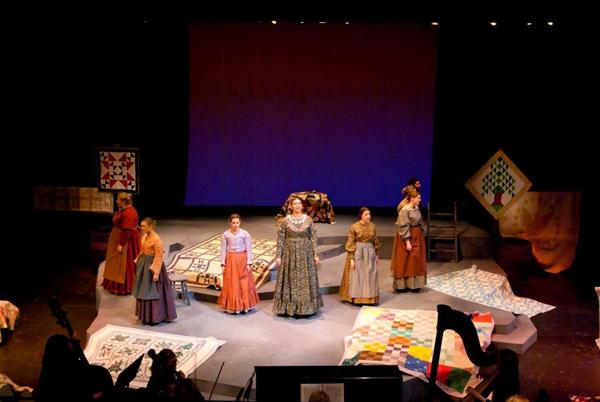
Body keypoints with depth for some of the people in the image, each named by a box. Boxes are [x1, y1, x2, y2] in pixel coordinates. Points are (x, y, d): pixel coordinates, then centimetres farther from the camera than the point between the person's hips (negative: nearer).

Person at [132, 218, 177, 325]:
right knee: (144, 291, 15)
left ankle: (155, 317, 8)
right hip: (144, 266, 9)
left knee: (153, 292, -2)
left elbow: (159, 257, -20)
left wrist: (156, 273, -23)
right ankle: (146, 315, 27)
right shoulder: (145, 236, 5)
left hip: (152, 266, -9)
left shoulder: (156, 239, -20)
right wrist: (137, 262, 18)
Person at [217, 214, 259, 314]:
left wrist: (249, 263, -7)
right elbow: (223, 250, 1)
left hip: (242, 260, -1)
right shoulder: (225, 234, -2)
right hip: (230, 260, 1)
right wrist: (223, 264, -2)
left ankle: (245, 306, 12)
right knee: (231, 285, 3)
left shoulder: (245, 234, -5)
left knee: (244, 284, 3)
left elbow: (249, 250, -3)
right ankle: (232, 307, 11)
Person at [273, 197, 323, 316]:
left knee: (306, 279, 5)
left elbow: (313, 238, 3)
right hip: (289, 253, -1)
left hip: (305, 253, 1)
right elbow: (280, 239, -1)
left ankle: (306, 307, 14)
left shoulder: (308, 220, 1)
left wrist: (315, 254, -2)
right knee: (290, 279, 2)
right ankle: (289, 307, 11)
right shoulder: (285, 220, -2)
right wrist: (278, 256, -6)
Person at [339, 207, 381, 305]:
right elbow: (350, 243, -10)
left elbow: (375, 242, 12)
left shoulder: (372, 226, 2)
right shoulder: (354, 227, -11)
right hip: (358, 253, -4)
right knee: (357, 275, 2)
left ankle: (369, 297, 18)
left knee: (369, 276, 8)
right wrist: (351, 258, -13)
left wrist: (377, 255, 13)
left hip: (370, 253, 4)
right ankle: (357, 298, 10)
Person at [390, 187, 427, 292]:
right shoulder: (405, 210, -18)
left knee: (416, 261, 11)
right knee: (405, 262, -1)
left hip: (417, 238, 9)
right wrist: (407, 242, -21)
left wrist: (422, 235, 14)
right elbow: (404, 227, -20)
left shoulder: (416, 208, 7)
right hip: (407, 237, -9)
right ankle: (402, 284, 7)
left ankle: (413, 284, 20)